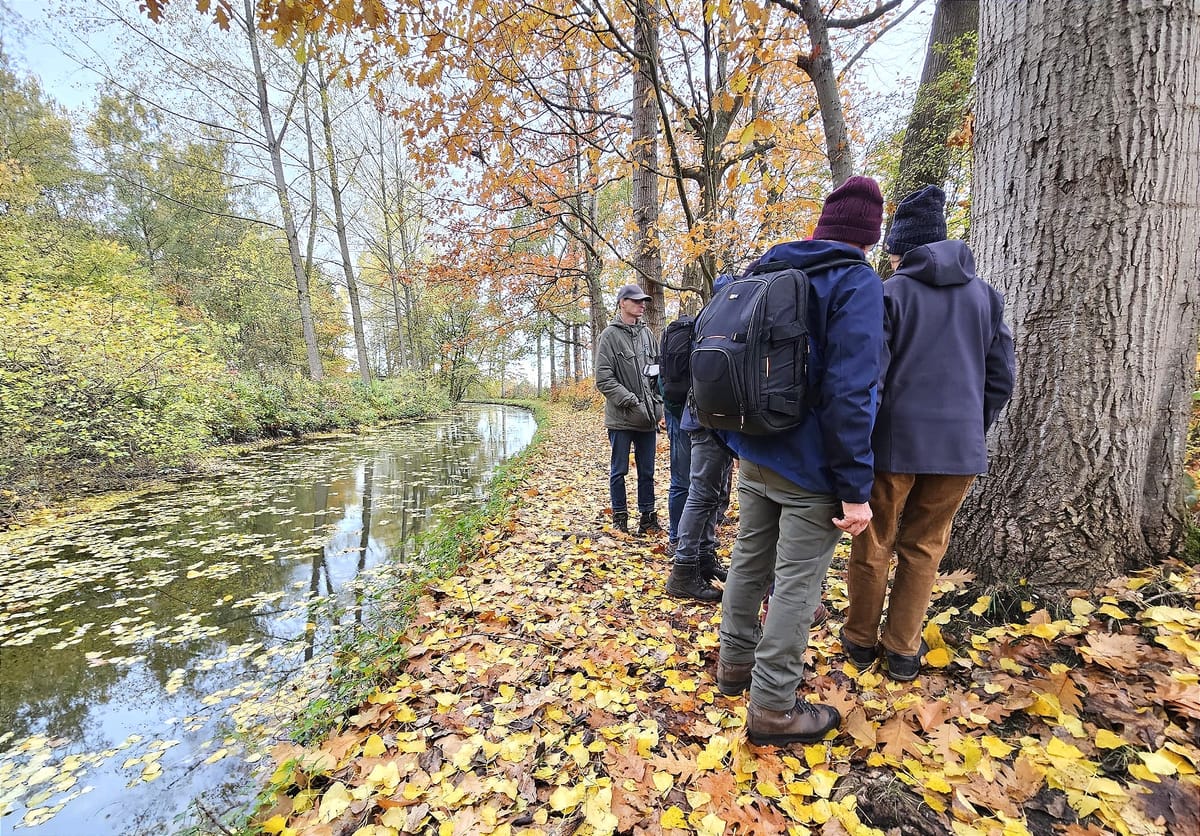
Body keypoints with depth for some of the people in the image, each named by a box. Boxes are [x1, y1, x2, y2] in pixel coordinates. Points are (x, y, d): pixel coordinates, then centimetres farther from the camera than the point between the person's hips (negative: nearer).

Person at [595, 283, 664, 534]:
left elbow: (658, 366, 19)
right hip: (621, 417, -5)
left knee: (647, 471, 12)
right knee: (619, 470, 7)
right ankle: (620, 518, 20)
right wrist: (630, 400, -16)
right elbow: (604, 378, -10)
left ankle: (647, 517, 23)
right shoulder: (610, 335, -4)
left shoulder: (645, 332, 11)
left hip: (647, 416, 5)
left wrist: (657, 401, 8)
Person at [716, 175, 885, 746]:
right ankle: (772, 708, 17)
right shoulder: (856, 283, -11)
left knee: (750, 559, 18)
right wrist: (854, 488, -15)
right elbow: (850, 392, -20)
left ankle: (734, 664, 35)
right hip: (810, 465, -7)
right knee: (798, 580, 4)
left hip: (755, 454, 7)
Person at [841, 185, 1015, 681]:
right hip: (960, 445, 4)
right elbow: (1000, 378, 10)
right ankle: (902, 650, 23)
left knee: (873, 546, 11)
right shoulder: (983, 294, 9)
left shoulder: (890, 293, -5)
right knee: (924, 549, 15)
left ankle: (860, 640, 25)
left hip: (894, 442, -3)